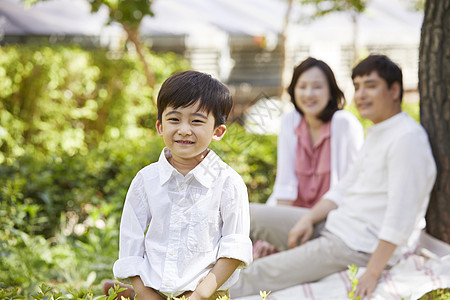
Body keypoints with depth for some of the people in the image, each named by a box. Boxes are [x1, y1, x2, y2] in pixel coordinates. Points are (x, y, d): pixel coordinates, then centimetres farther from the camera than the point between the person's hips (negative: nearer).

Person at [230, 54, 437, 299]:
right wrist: (308, 219, 3)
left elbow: (401, 217, -24)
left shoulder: (407, 138, -19)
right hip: (336, 228, 10)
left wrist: (372, 273, -26)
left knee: (256, 277, -13)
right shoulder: (376, 133, 14)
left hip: (358, 247, -10)